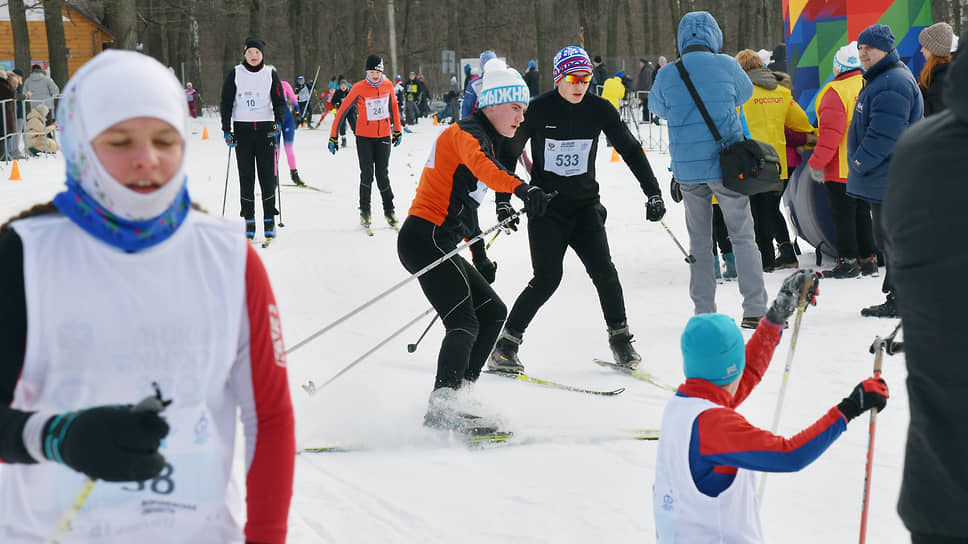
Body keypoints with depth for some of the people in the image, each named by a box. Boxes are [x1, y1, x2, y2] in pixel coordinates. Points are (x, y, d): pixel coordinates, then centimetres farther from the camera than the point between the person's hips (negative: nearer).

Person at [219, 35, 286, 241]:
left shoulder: (270, 74, 6)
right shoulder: (235, 74, 5)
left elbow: (279, 101, 7)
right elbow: (226, 103, 8)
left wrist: (278, 124, -10)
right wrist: (227, 130, 0)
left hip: (266, 129, 0)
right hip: (242, 129, 0)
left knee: (267, 175, -5)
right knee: (246, 176, -1)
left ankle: (269, 219, 2)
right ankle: (249, 220, 3)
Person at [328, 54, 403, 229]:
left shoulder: (388, 86, 0)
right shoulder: (358, 88, -10)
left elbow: (393, 106, 17)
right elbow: (342, 110, -6)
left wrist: (397, 130, 21)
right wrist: (333, 137, -7)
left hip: (383, 136, 2)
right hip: (364, 137, -2)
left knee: (382, 175, 0)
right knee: (366, 174, -5)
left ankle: (389, 211, 12)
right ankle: (364, 211, 8)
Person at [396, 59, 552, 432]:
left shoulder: (483, 141, 23)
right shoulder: (466, 134, -9)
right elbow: (480, 165, -34)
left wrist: (480, 256, 36)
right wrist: (521, 189, -50)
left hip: (439, 246, 10)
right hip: (426, 238, -10)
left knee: (492, 312, 13)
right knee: (465, 324, -19)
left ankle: (453, 396, 11)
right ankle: (441, 411, -31)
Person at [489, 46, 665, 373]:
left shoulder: (599, 110, -2)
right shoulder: (538, 110, -10)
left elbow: (630, 149, 5)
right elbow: (508, 154, -1)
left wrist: (653, 193, 0)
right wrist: (503, 201, -8)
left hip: (585, 205, 3)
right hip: (546, 207, -3)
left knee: (603, 271, -11)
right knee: (547, 278, -12)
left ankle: (620, 338, 8)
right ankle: (504, 346, -1)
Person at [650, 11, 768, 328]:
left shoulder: (666, 75, -2)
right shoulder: (726, 65, -7)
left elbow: (657, 107, 16)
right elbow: (744, 94, 13)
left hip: (687, 169, 2)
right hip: (726, 163, -2)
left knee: (699, 242, 12)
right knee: (743, 236, 6)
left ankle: (704, 313, 11)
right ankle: (755, 310, 3)